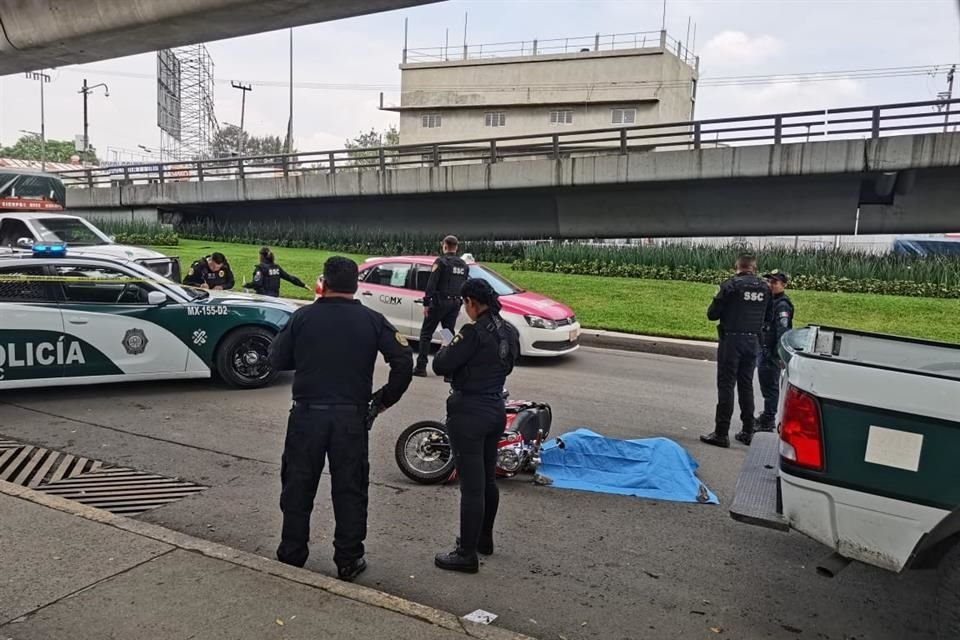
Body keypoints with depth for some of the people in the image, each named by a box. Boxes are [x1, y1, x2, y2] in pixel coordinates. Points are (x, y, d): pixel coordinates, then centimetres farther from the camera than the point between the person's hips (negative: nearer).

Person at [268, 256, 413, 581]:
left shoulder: (303, 316, -4)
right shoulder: (372, 321, -2)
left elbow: (277, 360, 2)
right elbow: (404, 361, -8)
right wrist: (385, 398, 3)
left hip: (307, 414, 0)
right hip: (352, 417, 0)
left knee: (298, 484, 15)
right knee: (350, 489, 10)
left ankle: (292, 553, 27)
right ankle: (349, 560, 18)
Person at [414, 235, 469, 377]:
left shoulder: (441, 261, -9)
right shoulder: (463, 265, 12)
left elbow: (431, 284, -13)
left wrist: (426, 303, -10)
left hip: (439, 302, -6)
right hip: (455, 303, 6)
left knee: (426, 333, 1)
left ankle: (421, 367, -2)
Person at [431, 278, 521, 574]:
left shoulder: (474, 333, -20)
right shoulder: (510, 332, 5)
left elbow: (440, 366, -19)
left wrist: (446, 348, 2)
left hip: (469, 414, -8)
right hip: (496, 410, 9)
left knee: (471, 486, -1)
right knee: (488, 480, 20)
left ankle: (467, 555, 9)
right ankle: (484, 539, 36)